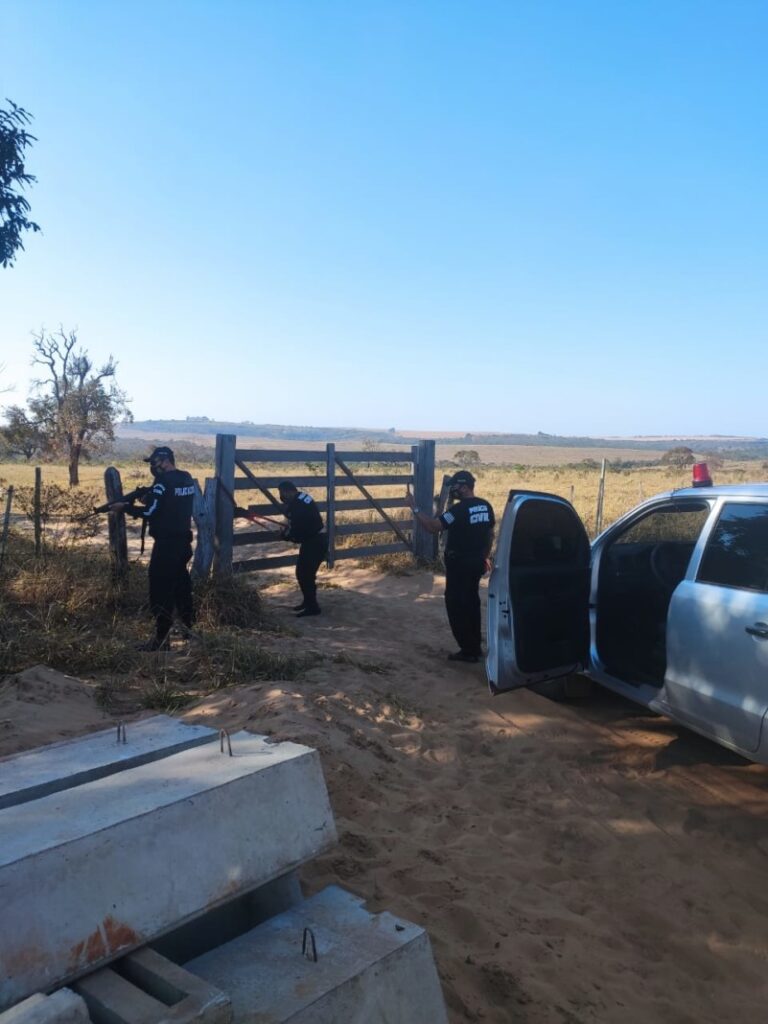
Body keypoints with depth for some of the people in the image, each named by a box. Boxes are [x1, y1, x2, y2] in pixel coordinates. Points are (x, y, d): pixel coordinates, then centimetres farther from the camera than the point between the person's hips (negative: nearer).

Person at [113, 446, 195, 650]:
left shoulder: (164, 482, -17)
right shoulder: (187, 479, 9)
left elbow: (150, 512, -17)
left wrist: (125, 507, -5)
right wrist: (149, 499, 14)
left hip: (167, 543, -9)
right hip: (183, 541, 9)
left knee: (160, 588, -4)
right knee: (181, 584, 19)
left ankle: (161, 638, -2)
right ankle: (188, 629, 28)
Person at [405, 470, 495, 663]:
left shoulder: (459, 509, -21)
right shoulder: (486, 506, 5)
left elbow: (433, 526, -22)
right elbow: (490, 533, 13)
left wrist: (413, 507, -17)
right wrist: (485, 556, 24)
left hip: (459, 564, -8)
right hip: (477, 562, 8)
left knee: (456, 605, 0)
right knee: (471, 603, 18)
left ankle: (468, 651, 2)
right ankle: (475, 647, 25)